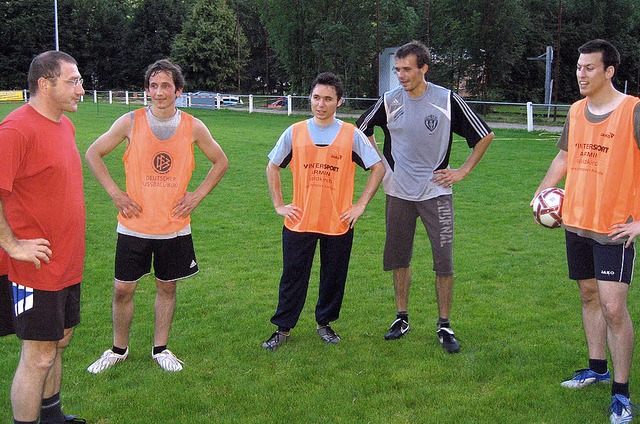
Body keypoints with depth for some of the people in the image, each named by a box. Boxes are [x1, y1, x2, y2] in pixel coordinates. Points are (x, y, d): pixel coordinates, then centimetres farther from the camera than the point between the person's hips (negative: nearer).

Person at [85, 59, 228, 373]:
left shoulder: (193, 127, -3)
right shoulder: (131, 122, -6)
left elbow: (220, 161, 11)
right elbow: (93, 154, 3)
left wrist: (197, 195, 2)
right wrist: (115, 193, -4)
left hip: (175, 226, 1)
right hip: (134, 225, -1)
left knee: (167, 287, 12)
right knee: (123, 289, 6)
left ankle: (160, 349, 29)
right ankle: (118, 349, 26)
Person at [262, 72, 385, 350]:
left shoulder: (352, 135, -2)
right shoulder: (295, 133, 1)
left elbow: (378, 168, 4)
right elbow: (272, 167, 12)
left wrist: (360, 205, -2)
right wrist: (279, 204, 5)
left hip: (338, 223, 0)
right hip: (299, 222, 0)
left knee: (333, 278, 11)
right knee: (292, 277, 7)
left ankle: (325, 323, 30)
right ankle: (283, 328, 20)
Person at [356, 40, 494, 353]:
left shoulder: (447, 100, -7)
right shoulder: (390, 101, -1)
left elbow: (484, 136, 3)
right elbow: (362, 129, 17)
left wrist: (463, 171, -1)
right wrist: (379, 163, 10)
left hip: (436, 191, -2)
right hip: (399, 192, 2)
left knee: (444, 261, -4)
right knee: (399, 258, 9)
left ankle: (444, 325, 9)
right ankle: (402, 318, 24)